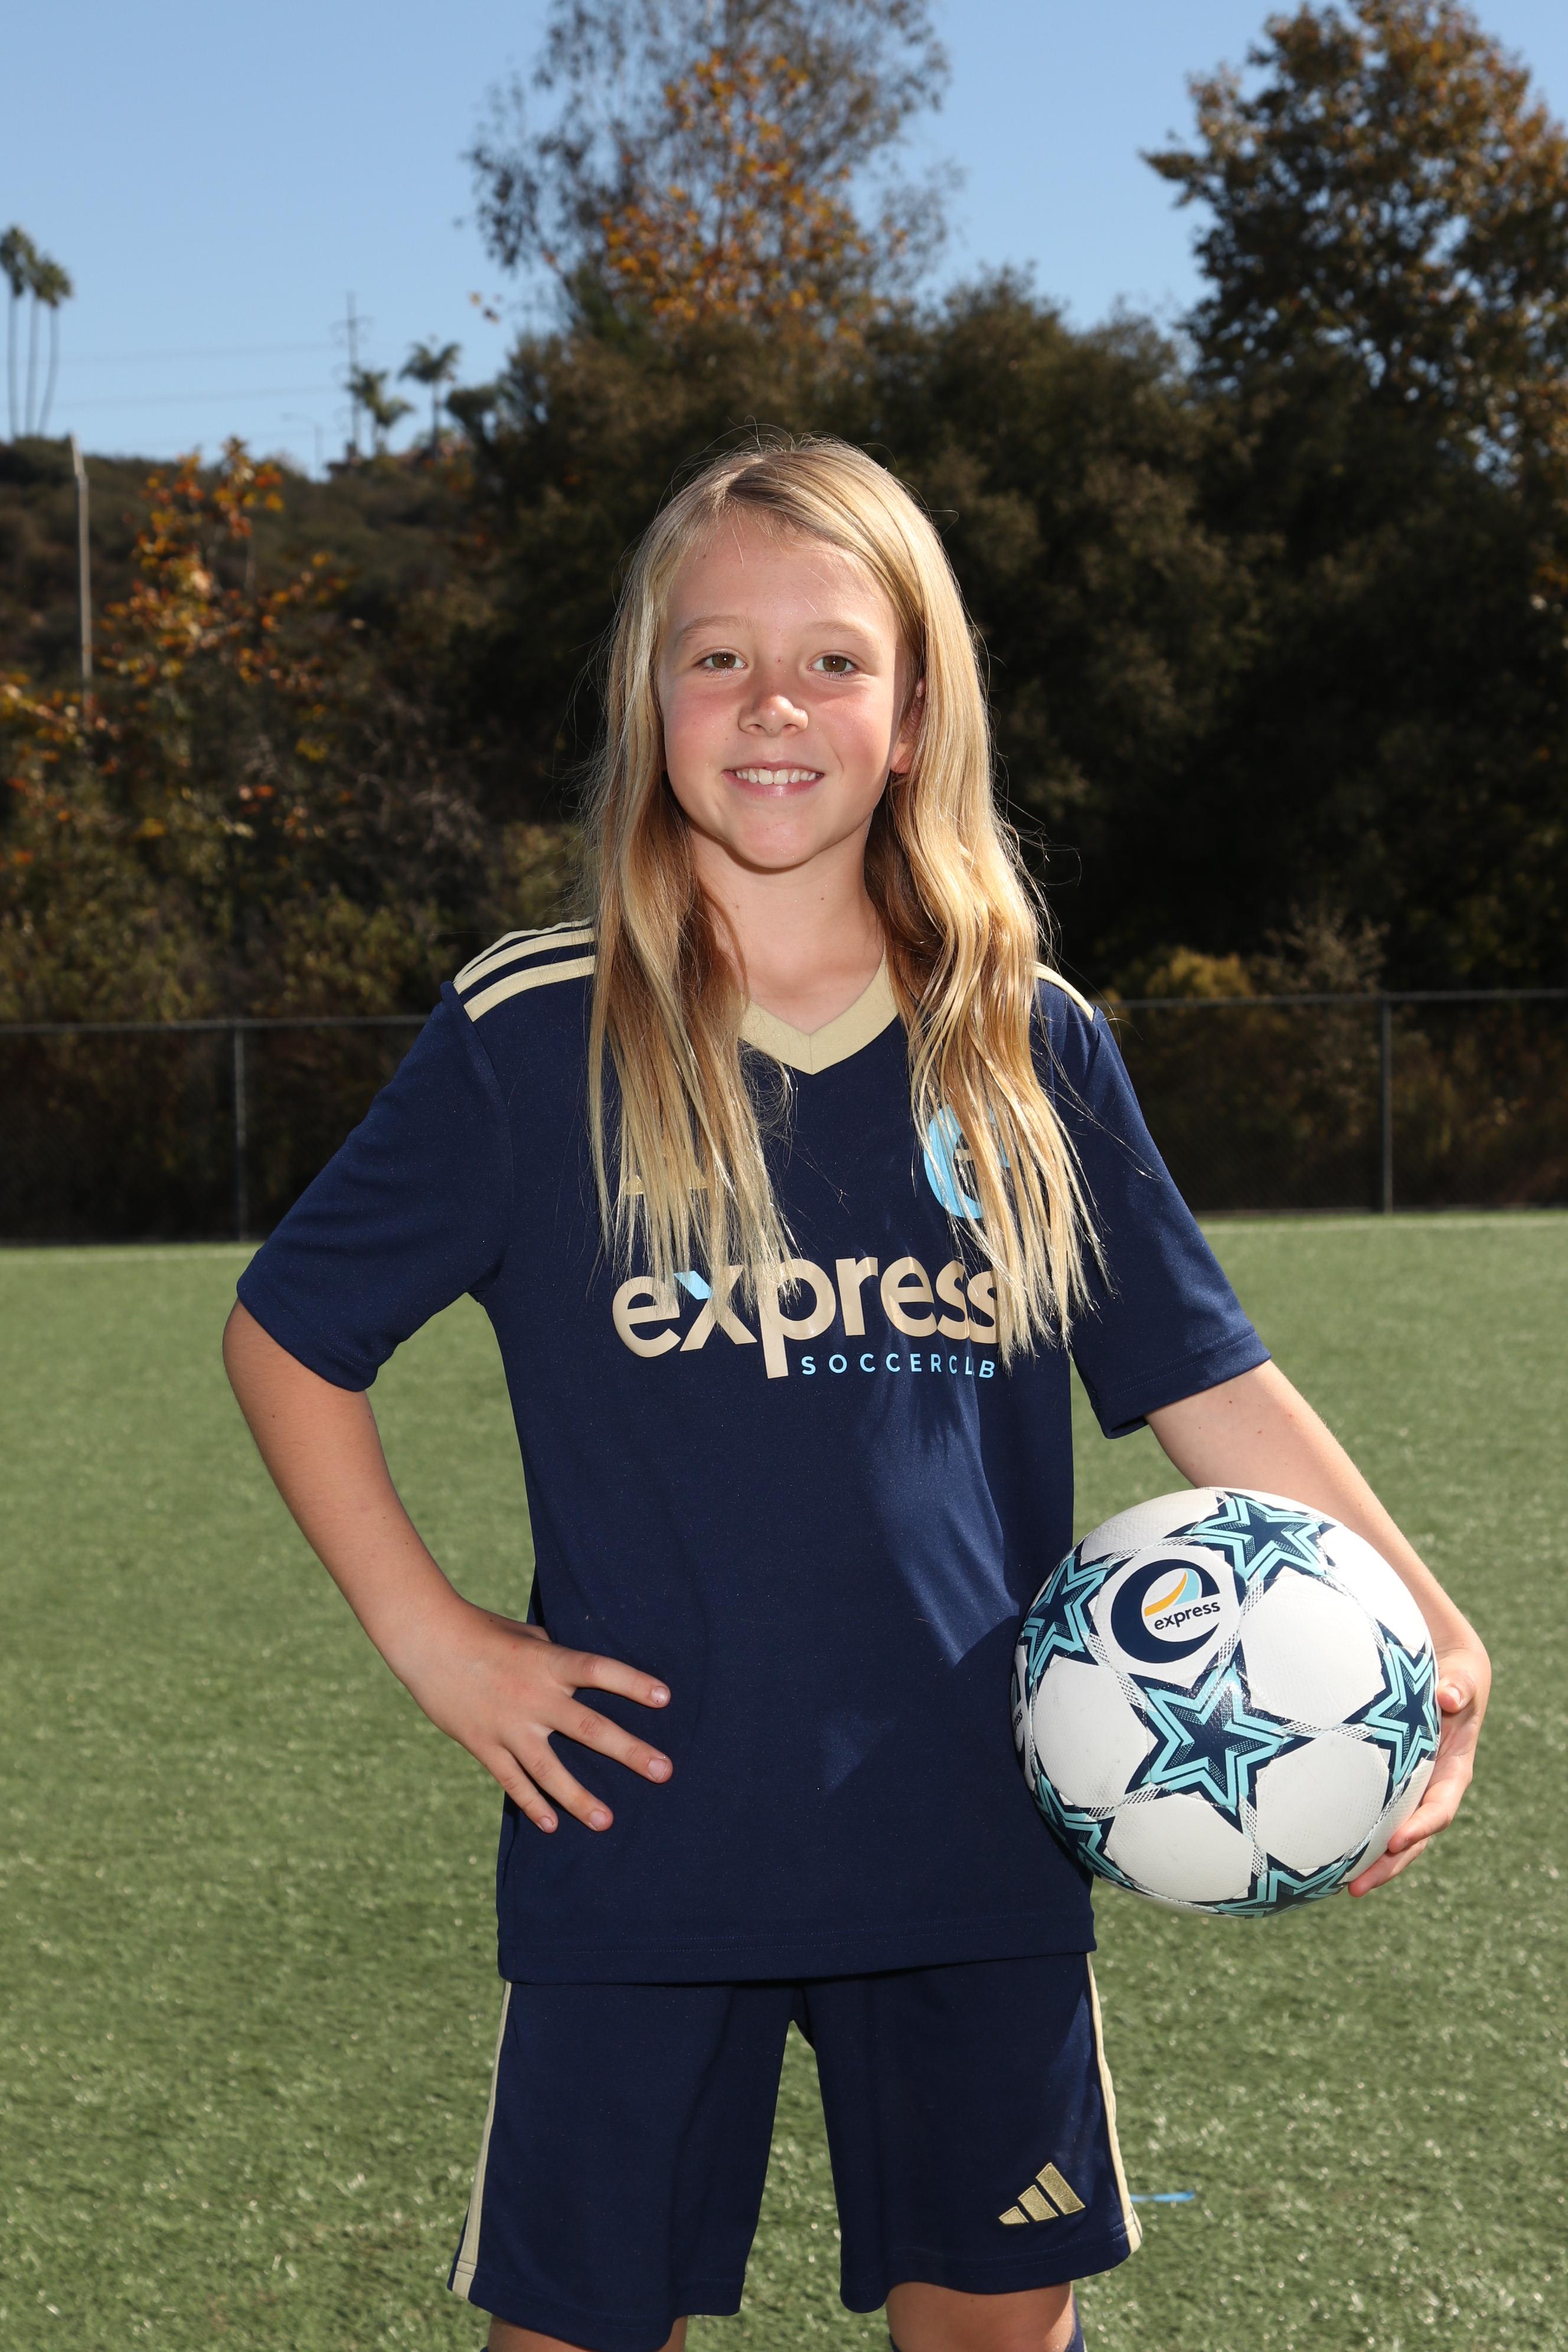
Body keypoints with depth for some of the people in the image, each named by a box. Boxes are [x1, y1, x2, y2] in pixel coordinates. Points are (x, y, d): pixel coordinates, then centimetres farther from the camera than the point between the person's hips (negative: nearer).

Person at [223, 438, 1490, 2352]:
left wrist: (1424, 1635, -6)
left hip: (979, 1840, 2)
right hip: (642, 1837, -2)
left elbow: (1203, 1379, 5)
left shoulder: (1029, 1047, 2)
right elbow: (288, 1334, 4)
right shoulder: (530, 1040, -5)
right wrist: (430, 1638, -4)